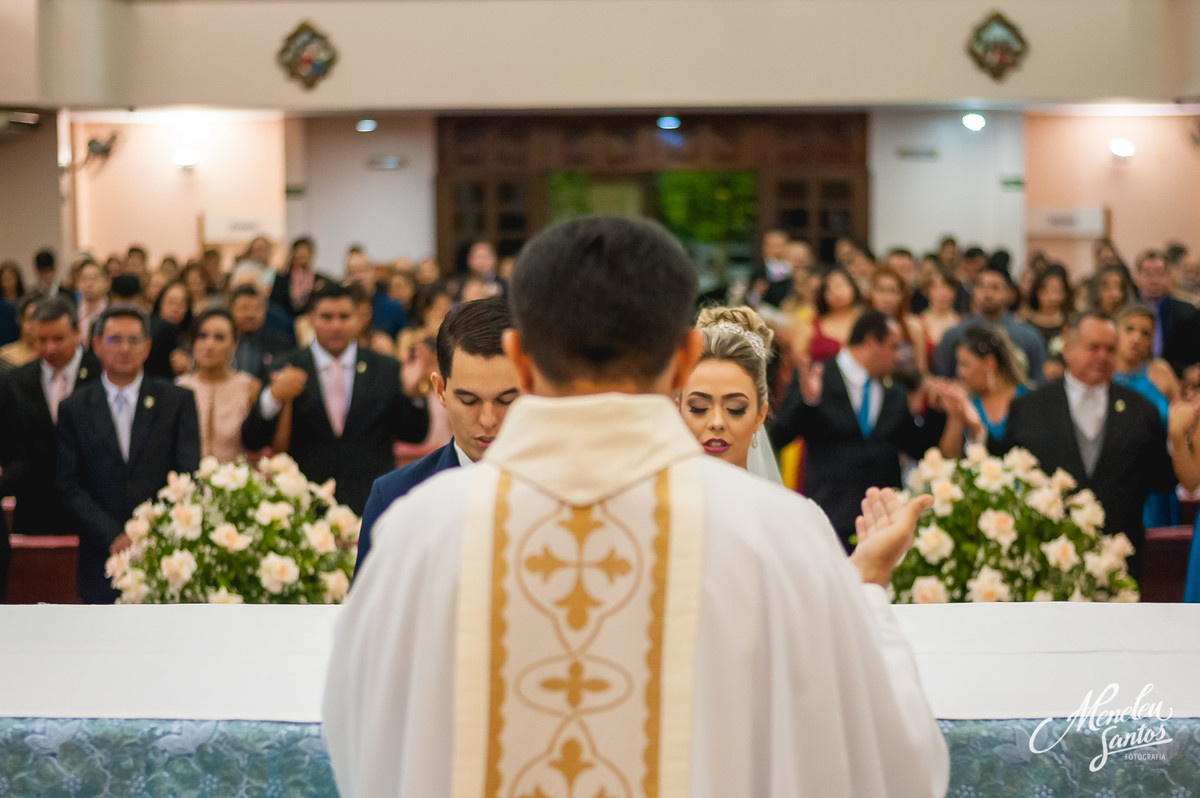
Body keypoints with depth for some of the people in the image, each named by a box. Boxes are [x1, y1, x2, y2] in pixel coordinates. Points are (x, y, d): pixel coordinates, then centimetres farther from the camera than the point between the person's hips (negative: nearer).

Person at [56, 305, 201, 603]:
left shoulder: (177, 400, 7)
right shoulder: (74, 409, 8)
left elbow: (188, 476, 2)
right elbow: (69, 486, 3)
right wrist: (114, 538, -9)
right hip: (103, 561, 1)